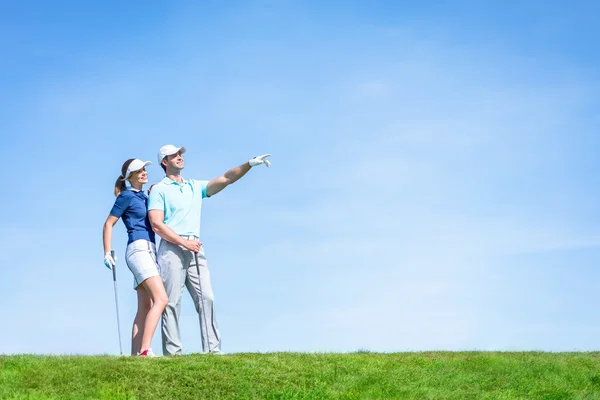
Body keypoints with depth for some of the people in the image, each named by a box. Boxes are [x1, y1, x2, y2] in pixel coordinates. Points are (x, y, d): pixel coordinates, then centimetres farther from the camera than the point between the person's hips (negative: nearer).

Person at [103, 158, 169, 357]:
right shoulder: (127, 196, -2)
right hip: (139, 249, -9)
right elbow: (108, 224, -3)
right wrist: (107, 253, -10)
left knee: (145, 306, 3)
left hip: (149, 251, 9)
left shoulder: (144, 197, 21)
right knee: (161, 299, -23)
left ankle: (136, 353, 1)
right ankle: (145, 350, -32)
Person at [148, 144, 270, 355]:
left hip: (195, 249, 5)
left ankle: (212, 349, -9)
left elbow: (225, 179, 9)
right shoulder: (159, 189, 5)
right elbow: (157, 225, -5)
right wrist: (183, 242, -13)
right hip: (172, 249, -5)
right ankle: (172, 352, -7)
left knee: (206, 298, -6)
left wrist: (249, 164, -4)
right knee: (172, 302, -7)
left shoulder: (195, 187, 21)